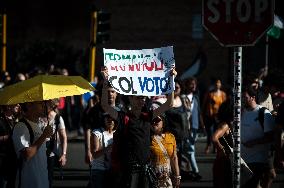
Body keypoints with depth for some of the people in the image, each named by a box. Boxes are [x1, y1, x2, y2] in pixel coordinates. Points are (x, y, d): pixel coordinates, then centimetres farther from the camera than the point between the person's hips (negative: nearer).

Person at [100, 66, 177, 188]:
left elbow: (169, 104, 10)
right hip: (129, 168, -5)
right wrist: (105, 82, -24)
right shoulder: (124, 118, -3)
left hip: (146, 168, 5)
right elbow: (105, 106, -16)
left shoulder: (147, 116, 10)